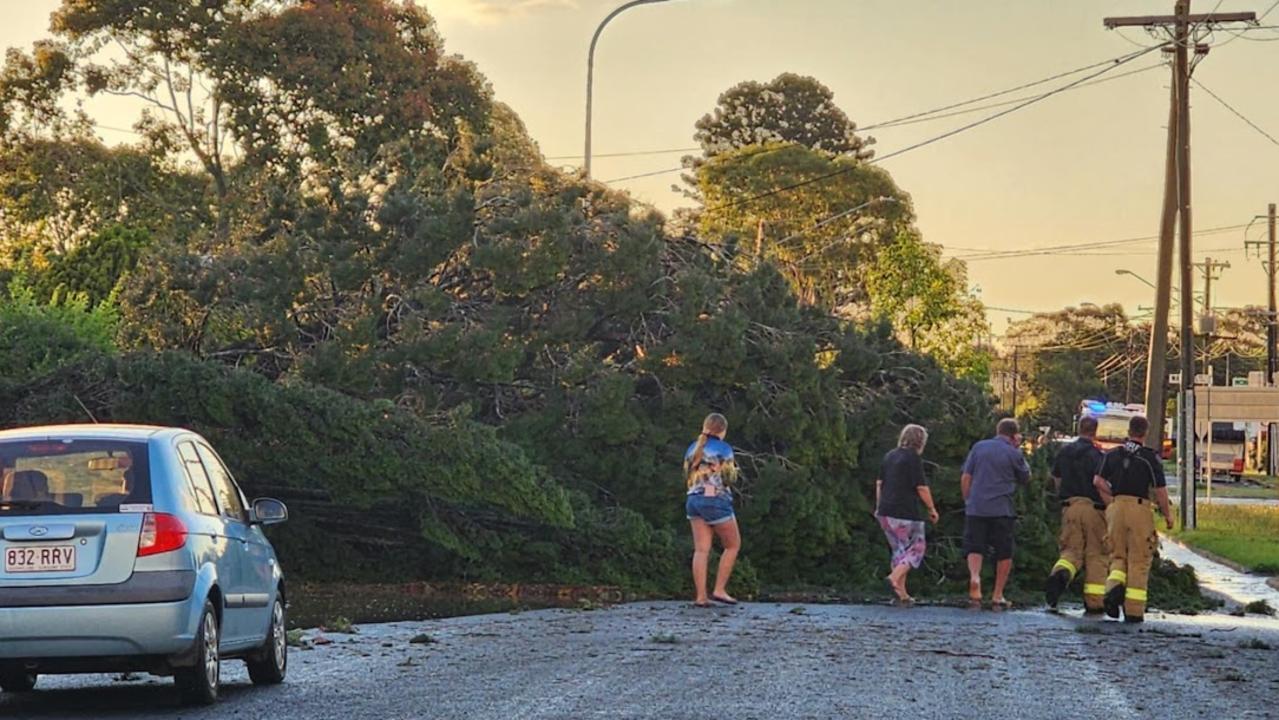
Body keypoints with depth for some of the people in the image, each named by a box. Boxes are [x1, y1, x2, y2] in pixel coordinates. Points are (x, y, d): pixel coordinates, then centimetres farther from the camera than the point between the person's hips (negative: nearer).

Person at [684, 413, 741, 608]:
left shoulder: (693, 449, 12)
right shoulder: (723, 448, -6)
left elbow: (687, 477, 15)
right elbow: (730, 478, -8)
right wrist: (733, 467, 12)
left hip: (694, 500, 6)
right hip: (716, 500, -6)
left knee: (701, 550, 3)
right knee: (733, 545, 9)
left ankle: (701, 596, -4)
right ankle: (719, 590, 2)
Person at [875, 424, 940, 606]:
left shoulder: (889, 456, 14)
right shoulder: (913, 458, -9)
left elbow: (879, 484, 16)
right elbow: (921, 488, -11)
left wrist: (879, 507, 22)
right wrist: (932, 509, -1)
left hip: (886, 512, 8)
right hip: (906, 513, -8)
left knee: (899, 550, 14)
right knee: (915, 549, 3)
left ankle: (902, 593, 12)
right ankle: (895, 577, -17)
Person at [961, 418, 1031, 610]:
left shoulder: (979, 447, 6)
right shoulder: (1014, 454, -1)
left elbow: (965, 478, 6)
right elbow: (1025, 479, 14)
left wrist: (968, 501, 17)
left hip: (976, 508, 2)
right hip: (1002, 510, -2)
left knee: (974, 547, 4)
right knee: (1004, 553, 10)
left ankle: (974, 577, -26)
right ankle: (997, 596, 9)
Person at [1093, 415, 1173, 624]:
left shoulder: (1112, 454, 9)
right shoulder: (1150, 457, -3)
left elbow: (1099, 482, 1)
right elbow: (1160, 490, -4)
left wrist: (1111, 503, 8)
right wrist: (1167, 514, 8)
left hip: (1116, 507, 3)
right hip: (1140, 508, -3)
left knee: (1118, 556, 14)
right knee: (1138, 561, 3)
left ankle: (1114, 586, -16)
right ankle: (1134, 611, 1)